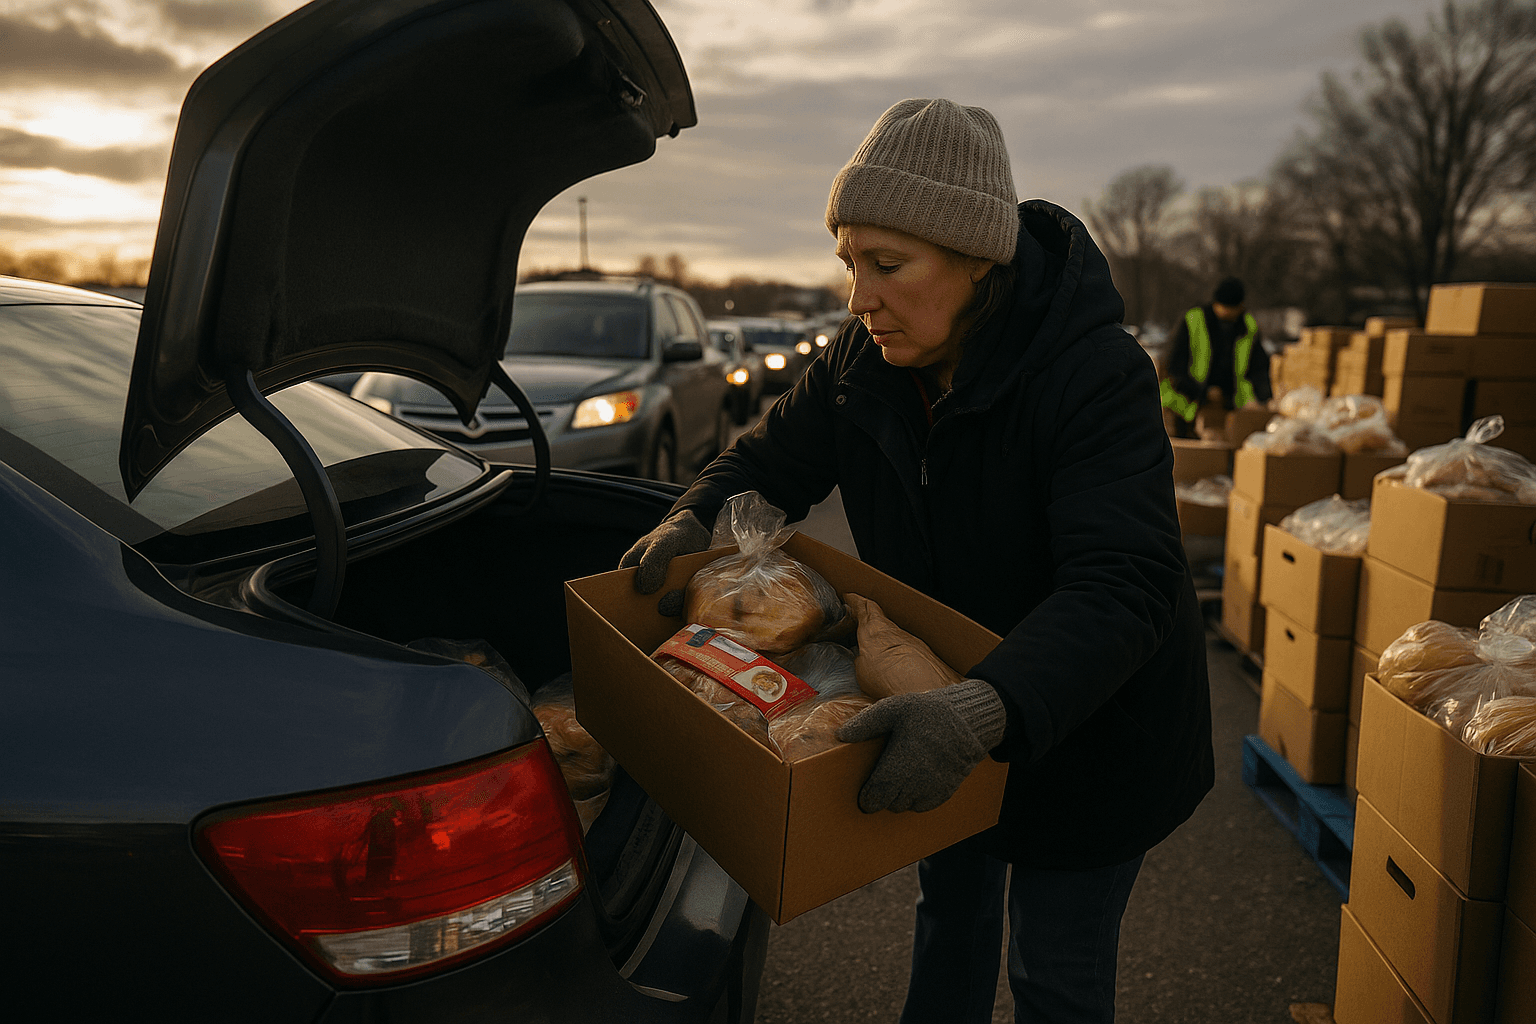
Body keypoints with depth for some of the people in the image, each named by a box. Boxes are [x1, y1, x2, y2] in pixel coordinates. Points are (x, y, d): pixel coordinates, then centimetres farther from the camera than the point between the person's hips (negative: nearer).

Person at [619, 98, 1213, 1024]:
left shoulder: (1096, 374, -31)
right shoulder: (869, 356, -11)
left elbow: (1122, 587, -41)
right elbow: (778, 457, 3)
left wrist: (988, 708, -56)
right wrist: (694, 521, -17)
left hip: (1087, 728, -5)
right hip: (947, 706, 6)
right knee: (951, 898, 27)